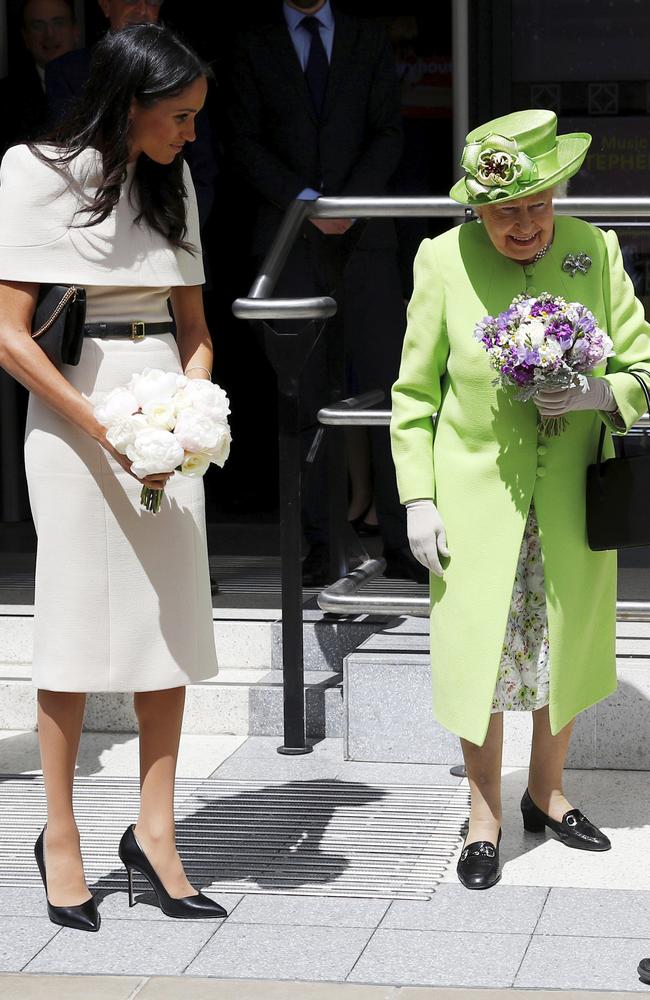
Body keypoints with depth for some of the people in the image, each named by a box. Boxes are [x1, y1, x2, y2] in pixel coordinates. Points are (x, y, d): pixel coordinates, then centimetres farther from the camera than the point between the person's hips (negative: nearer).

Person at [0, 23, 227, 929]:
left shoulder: (172, 183, 11)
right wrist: (106, 430, -16)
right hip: (75, 412, -5)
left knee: (171, 619, 4)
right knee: (79, 619, -1)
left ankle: (154, 832, 12)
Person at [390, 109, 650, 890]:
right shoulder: (444, 260, -10)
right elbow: (414, 391, -2)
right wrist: (418, 498, -7)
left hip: (570, 496, 2)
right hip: (477, 494, -2)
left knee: (566, 646, 15)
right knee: (478, 651, 2)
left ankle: (546, 793, 36)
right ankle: (485, 818, 19)